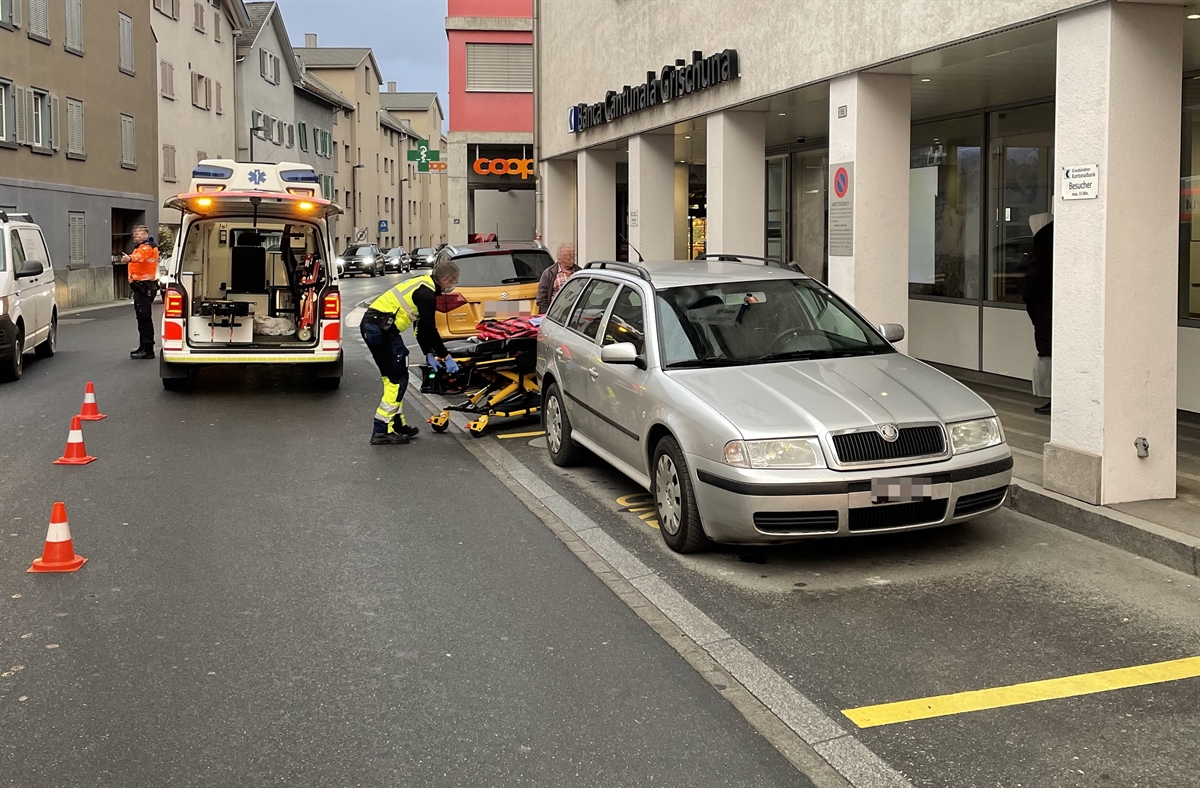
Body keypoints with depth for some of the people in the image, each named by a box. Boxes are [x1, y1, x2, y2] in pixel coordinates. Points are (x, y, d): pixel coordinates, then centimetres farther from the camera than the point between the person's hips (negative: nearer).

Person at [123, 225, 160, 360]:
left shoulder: (147, 246, -14)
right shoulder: (141, 247, 22)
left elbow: (139, 256, -36)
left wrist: (129, 258, -54)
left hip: (144, 286, -11)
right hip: (141, 286, 11)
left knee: (144, 318, -13)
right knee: (142, 317, 17)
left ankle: (148, 350, -13)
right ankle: (144, 347, 27)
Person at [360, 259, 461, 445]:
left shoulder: (423, 285, 18)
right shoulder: (427, 294, -13)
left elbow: (422, 327, 23)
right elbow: (430, 330, -12)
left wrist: (429, 354, 21)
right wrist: (446, 356, -3)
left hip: (371, 325, 10)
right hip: (382, 329, -10)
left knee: (393, 378, 16)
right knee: (398, 379, -5)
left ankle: (397, 425, 22)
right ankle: (382, 431, -4)